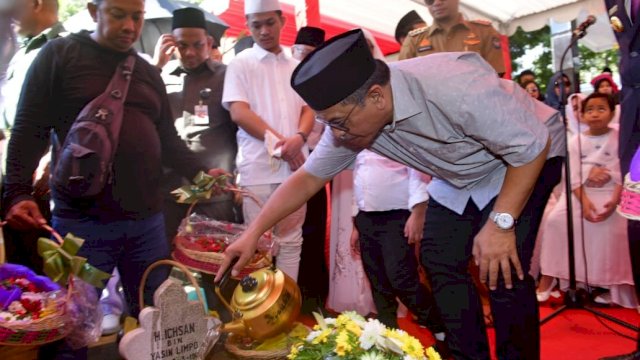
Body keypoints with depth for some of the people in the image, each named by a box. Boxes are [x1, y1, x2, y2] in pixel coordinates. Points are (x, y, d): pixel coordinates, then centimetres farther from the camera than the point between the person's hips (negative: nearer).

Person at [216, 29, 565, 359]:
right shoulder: (351, 116, -18)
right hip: (459, 177, 6)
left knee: (503, 270, -17)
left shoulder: (453, 84, -39)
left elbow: (532, 145, -29)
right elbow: (308, 177, -9)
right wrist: (253, 232, -12)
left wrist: (501, 223, -33)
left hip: (524, 160, -6)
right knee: (438, 260, 3)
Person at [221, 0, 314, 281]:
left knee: (291, 238, 8)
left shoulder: (297, 67, 15)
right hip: (257, 167, -3)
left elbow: (308, 109, 10)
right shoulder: (241, 63, 4)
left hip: (295, 165, 4)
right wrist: (278, 141, -13)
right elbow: (238, 112, -7)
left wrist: (299, 138, -12)